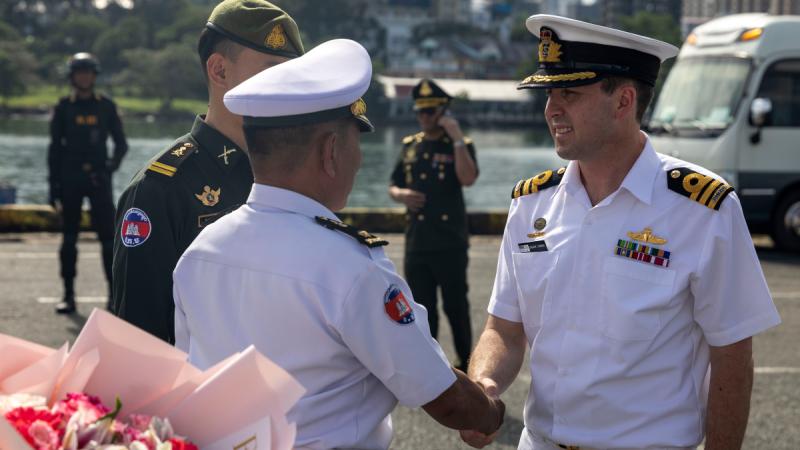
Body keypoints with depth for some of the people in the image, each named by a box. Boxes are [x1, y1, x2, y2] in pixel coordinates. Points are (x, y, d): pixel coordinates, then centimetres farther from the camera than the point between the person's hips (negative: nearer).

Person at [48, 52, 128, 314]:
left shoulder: (106, 107, 7)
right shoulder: (64, 108, 6)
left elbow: (121, 142, 10)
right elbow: (55, 148, 6)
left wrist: (113, 164, -10)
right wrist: (54, 186, 0)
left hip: (98, 177, 0)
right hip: (70, 178, 0)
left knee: (108, 236, -5)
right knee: (69, 238, 2)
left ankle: (115, 293, 0)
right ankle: (69, 295, 7)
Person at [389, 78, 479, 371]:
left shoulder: (461, 146, -1)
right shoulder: (410, 146, 12)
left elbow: (468, 178, -20)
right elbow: (393, 187, 18)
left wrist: (456, 137, -19)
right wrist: (401, 195, -6)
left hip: (450, 242, -4)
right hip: (416, 242, 4)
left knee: (456, 305, 2)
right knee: (421, 308, 8)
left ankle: (465, 364, 15)